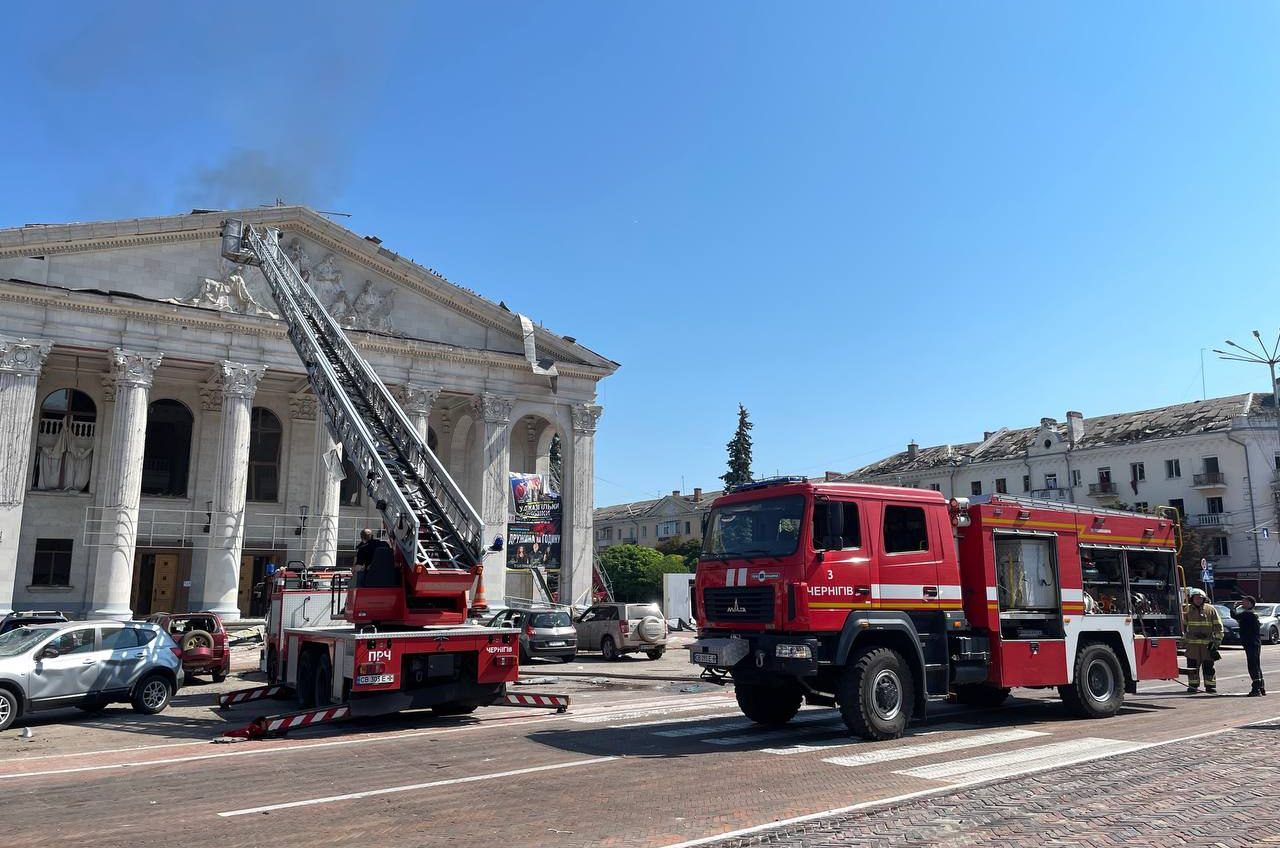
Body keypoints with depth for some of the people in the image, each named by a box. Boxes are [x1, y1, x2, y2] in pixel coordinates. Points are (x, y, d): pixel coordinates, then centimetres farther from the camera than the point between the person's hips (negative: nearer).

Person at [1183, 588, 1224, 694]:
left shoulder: (1211, 609, 5)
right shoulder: (1188, 609, 6)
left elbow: (1218, 626, 6)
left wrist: (1217, 640, 0)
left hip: (1207, 643, -1)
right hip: (1192, 643, 1)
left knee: (1208, 666, 3)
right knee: (1192, 665, 3)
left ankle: (1210, 686, 11)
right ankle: (1193, 685, 11)